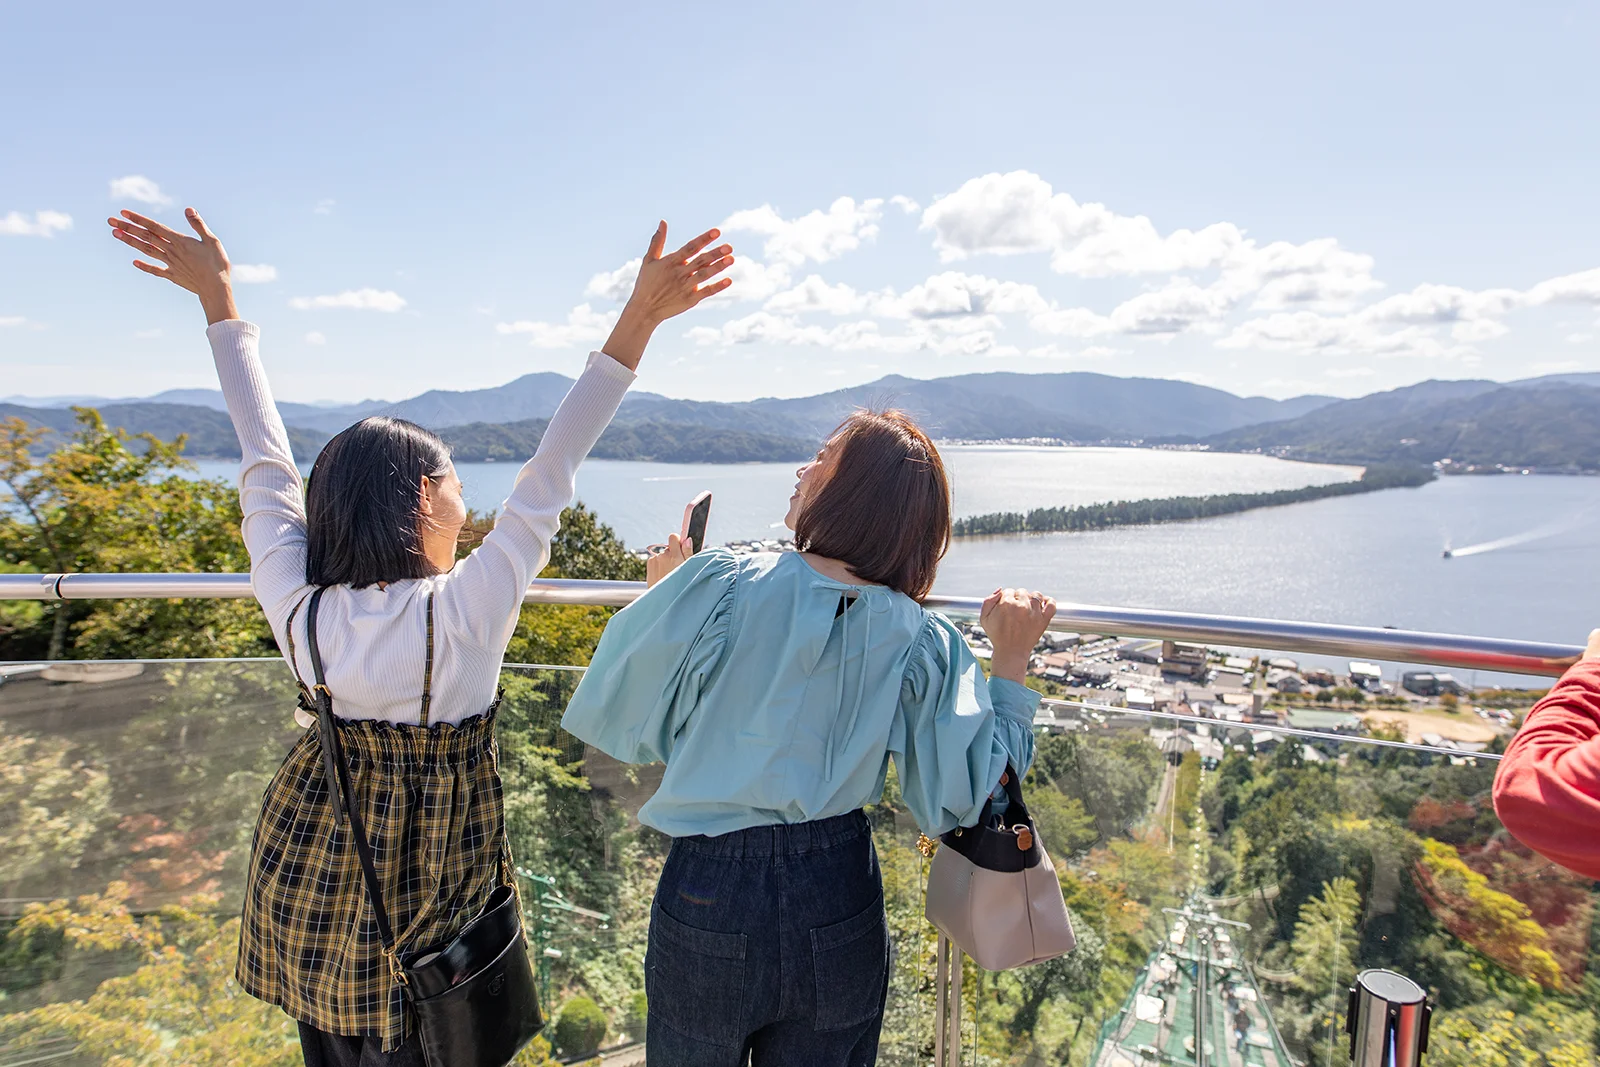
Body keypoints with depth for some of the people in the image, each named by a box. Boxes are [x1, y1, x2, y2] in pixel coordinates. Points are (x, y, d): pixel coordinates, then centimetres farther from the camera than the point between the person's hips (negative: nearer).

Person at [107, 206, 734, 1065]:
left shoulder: (297, 610, -15)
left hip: (304, 883, 4)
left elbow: (264, 455, -7)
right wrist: (639, 320, -25)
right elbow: (551, 472, -27)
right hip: (417, 911, -4)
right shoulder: (467, 612, -26)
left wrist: (217, 298, 4)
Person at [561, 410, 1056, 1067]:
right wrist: (1010, 660, 0)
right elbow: (966, 795, -7)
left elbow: (613, 720, -9)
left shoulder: (716, 586, -18)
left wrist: (661, 596, 5)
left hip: (707, 895, -2)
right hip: (840, 903, 2)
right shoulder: (922, 641, -9)